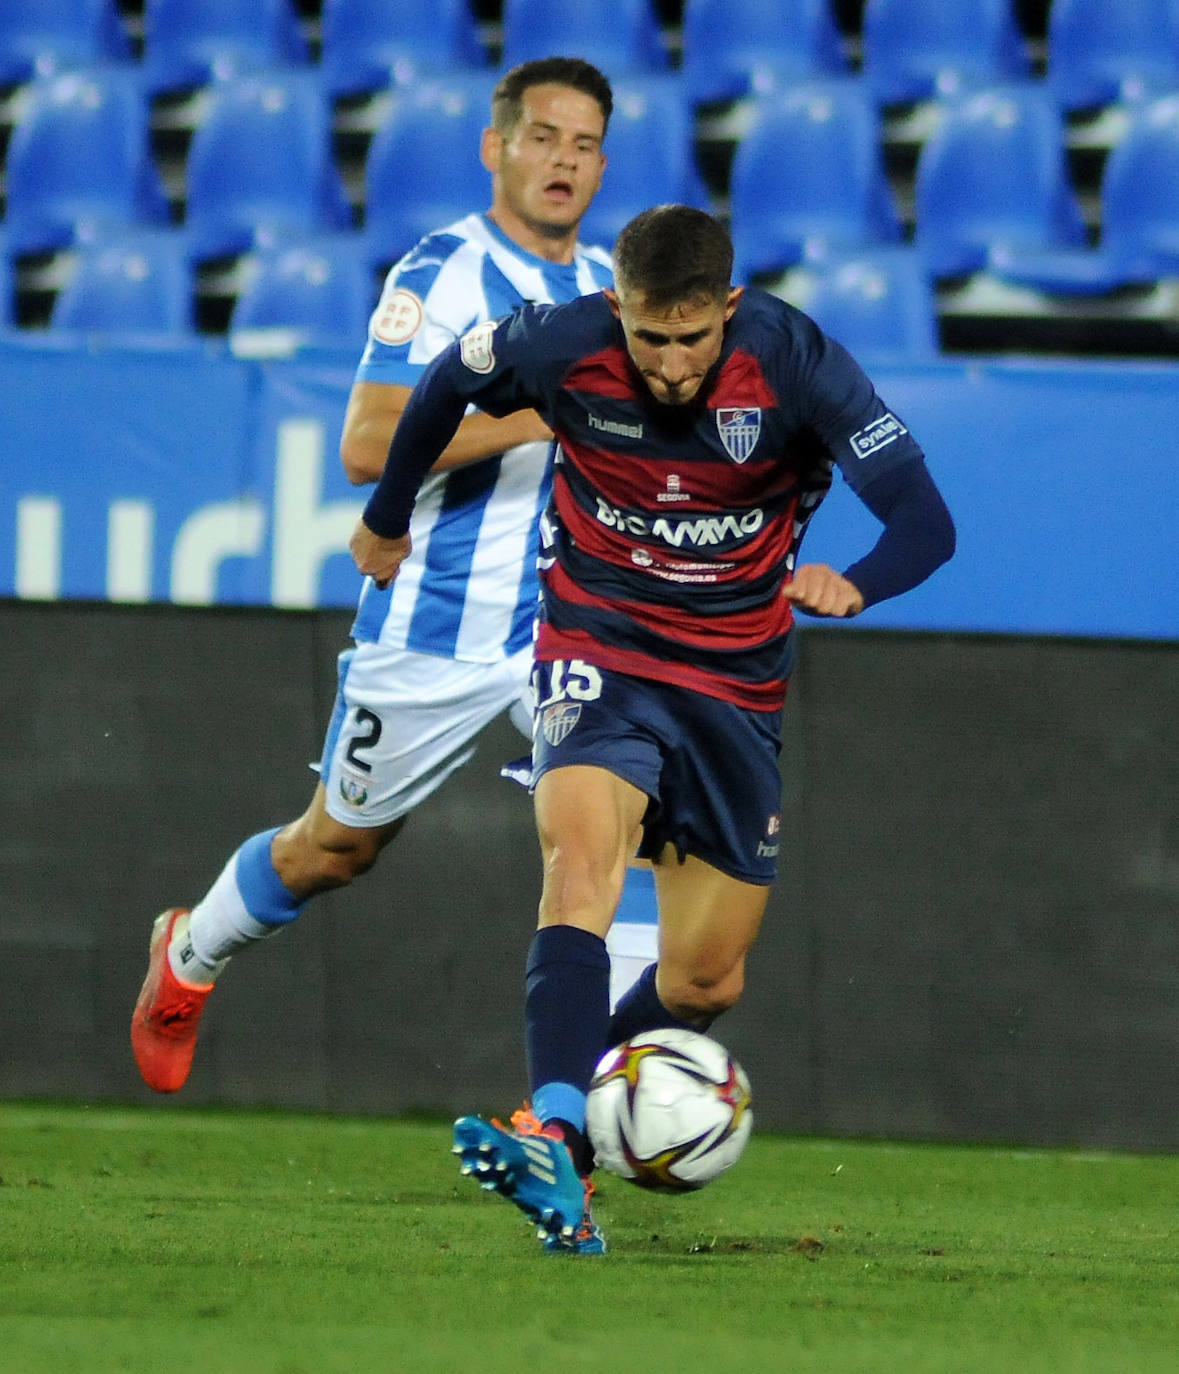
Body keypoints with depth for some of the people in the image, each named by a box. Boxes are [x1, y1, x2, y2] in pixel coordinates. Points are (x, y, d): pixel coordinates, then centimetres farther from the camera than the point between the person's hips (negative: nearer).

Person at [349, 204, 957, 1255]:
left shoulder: (794, 363, -20)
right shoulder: (561, 348, -18)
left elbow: (926, 520, -24)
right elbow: (447, 385, 6)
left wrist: (854, 585, -46)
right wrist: (387, 518, 19)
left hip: (736, 678, 2)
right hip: (599, 649, -2)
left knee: (707, 980, 5)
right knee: (583, 852, -31)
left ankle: (576, 1124, 33)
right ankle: (556, 1143, -46)